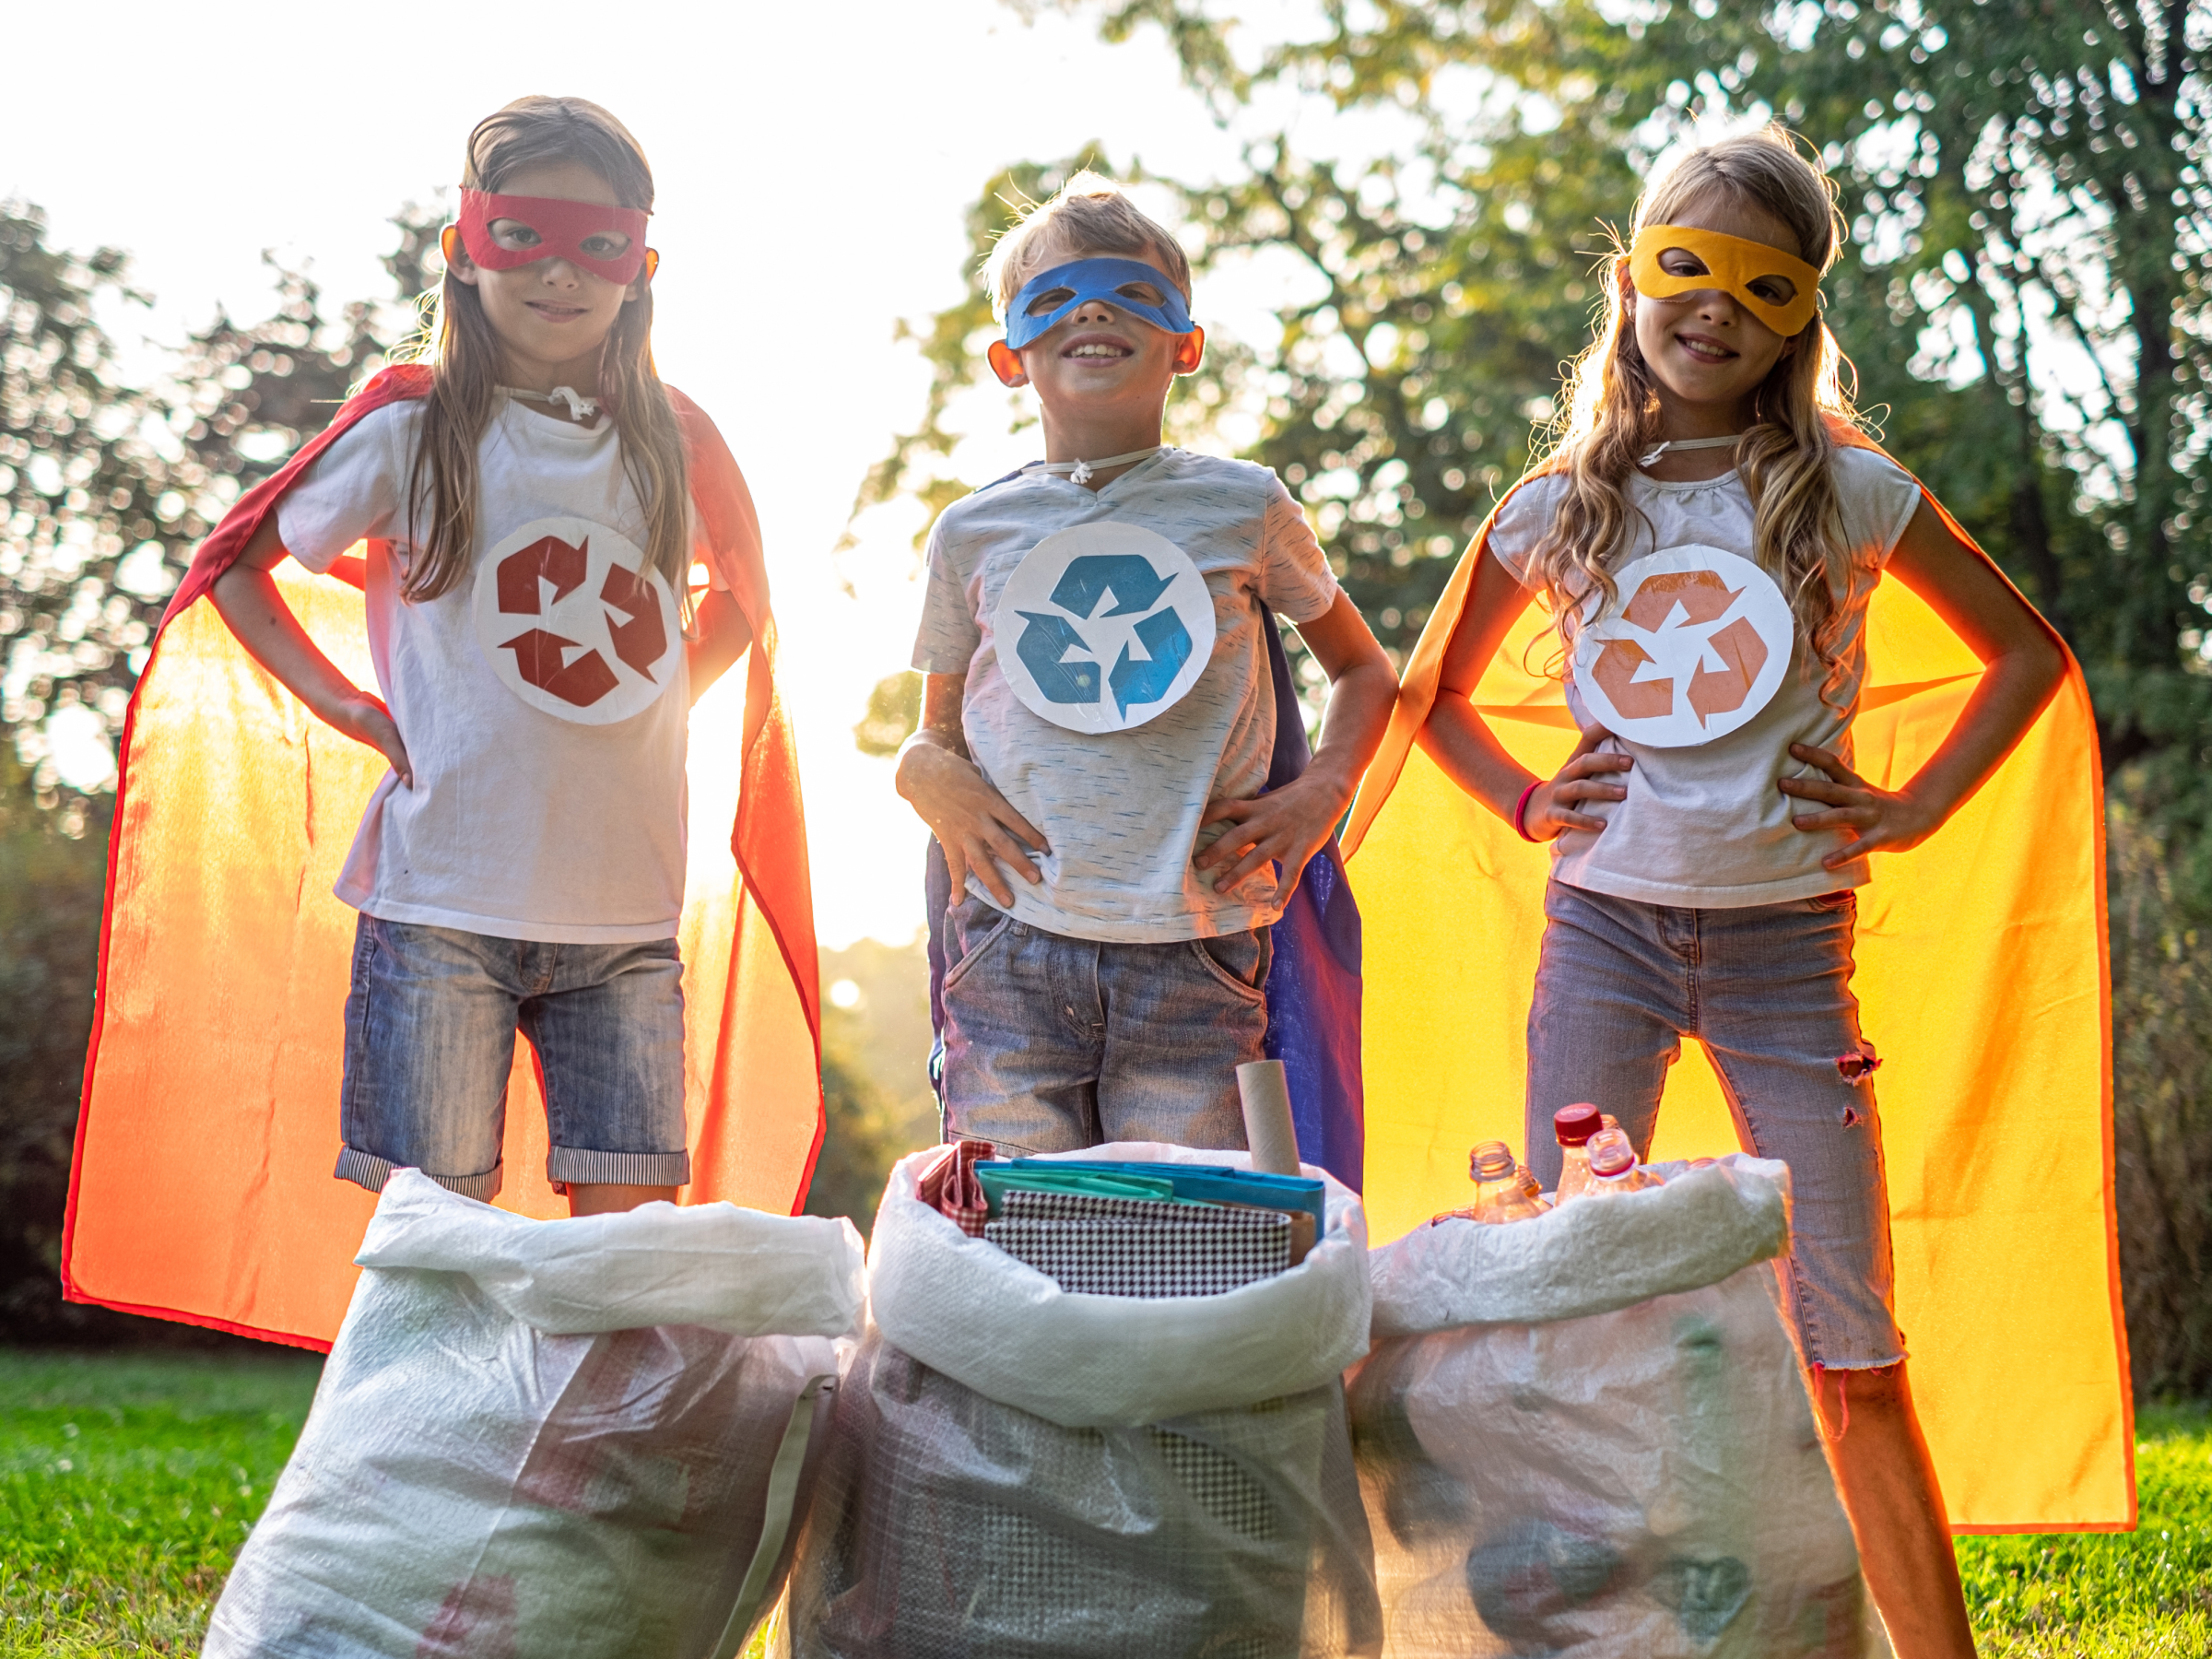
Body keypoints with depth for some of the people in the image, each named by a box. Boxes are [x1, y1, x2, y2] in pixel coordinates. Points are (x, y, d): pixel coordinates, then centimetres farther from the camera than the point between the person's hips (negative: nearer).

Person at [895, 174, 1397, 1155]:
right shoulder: (972, 533, 9)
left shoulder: (1243, 510, 6)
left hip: (1195, 959, -1)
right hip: (1010, 950, 1)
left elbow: (1363, 670, 20)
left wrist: (1320, 794, 3)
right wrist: (931, 776, -3)